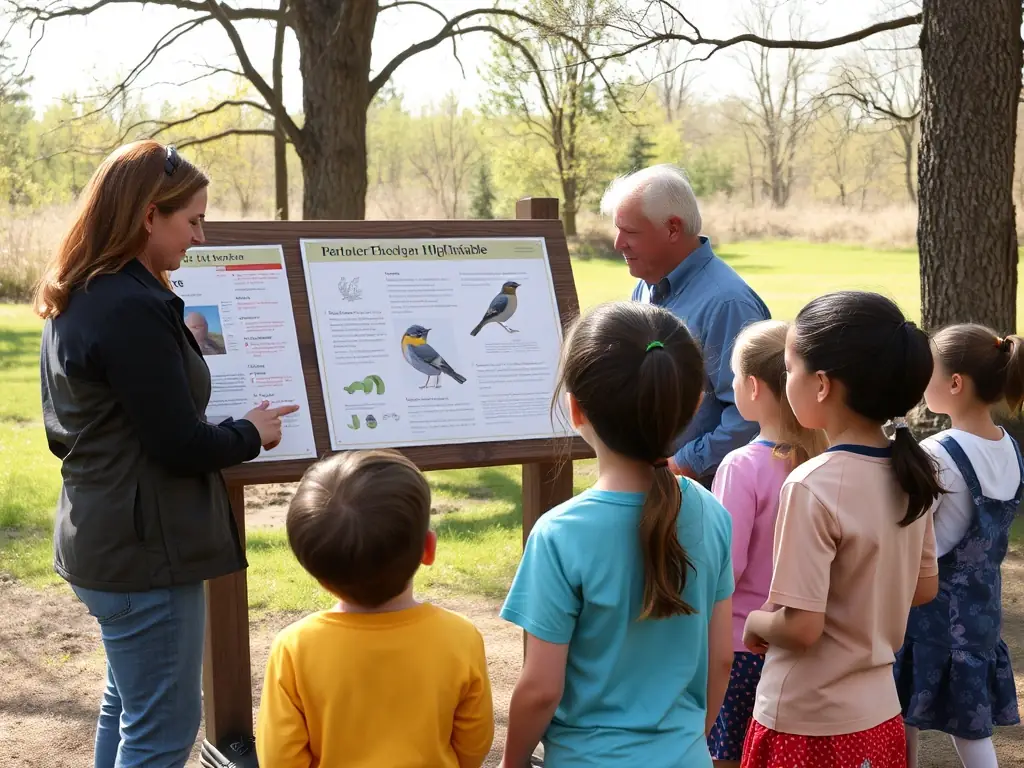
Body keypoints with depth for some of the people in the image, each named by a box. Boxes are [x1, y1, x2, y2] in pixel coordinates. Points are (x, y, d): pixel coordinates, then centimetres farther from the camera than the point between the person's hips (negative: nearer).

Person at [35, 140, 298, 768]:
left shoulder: (73, 303, 8)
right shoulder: (134, 309, -22)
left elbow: (65, 433, 16)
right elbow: (181, 446, -21)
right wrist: (251, 434, -4)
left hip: (99, 541, 10)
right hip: (147, 549, -10)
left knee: (129, 707, 23)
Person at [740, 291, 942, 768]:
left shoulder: (811, 487, -23)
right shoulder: (910, 472, -2)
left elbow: (800, 627, -23)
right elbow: (924, 588, 9)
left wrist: (754, 623, -4)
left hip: (808, 728, -6)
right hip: (879, 715, 6)